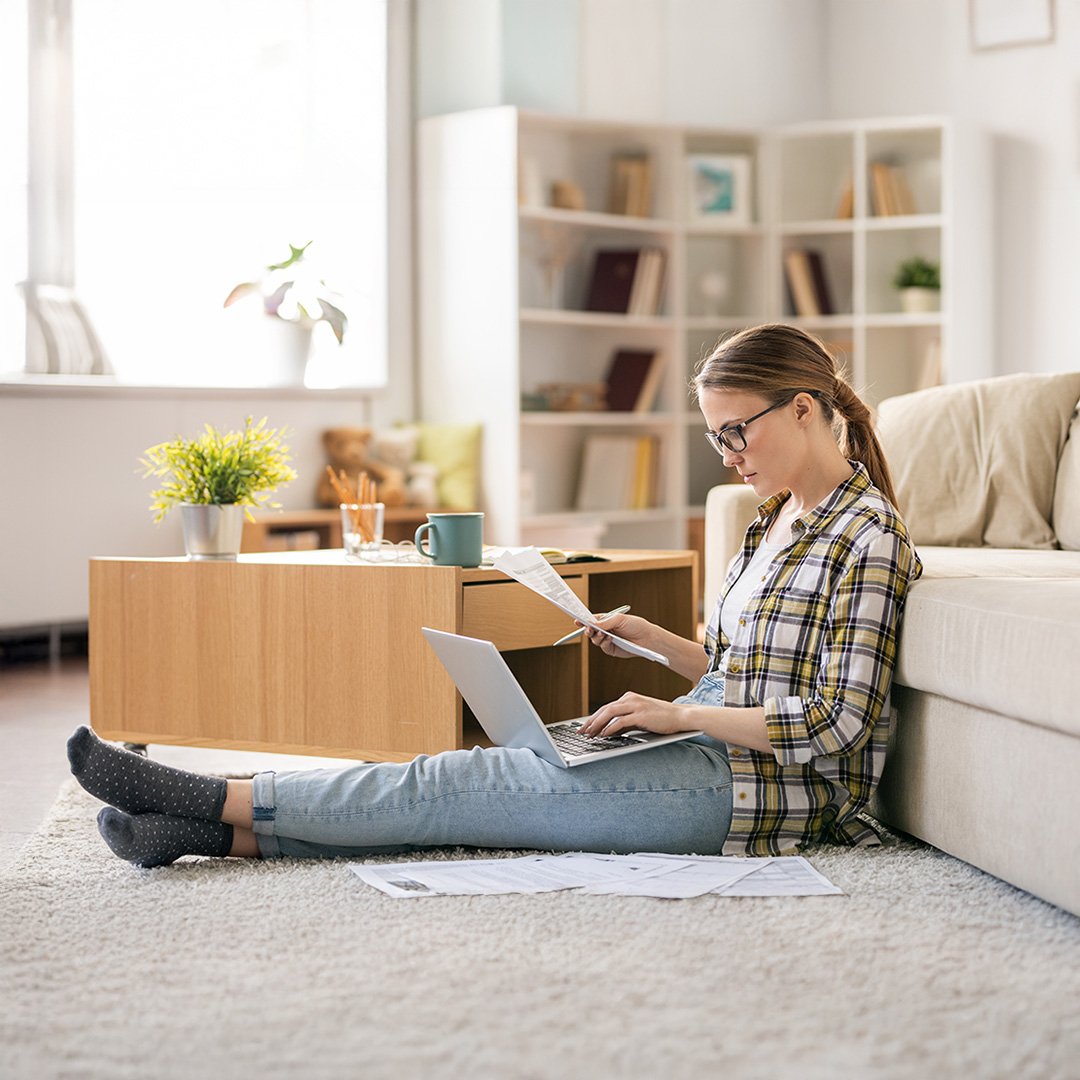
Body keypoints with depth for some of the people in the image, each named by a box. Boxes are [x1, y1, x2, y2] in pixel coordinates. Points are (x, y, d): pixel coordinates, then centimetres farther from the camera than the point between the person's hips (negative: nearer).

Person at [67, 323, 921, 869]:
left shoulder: (868, 536, -13)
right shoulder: (779, 517, 17)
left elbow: (837, 723, -19)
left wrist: (682, 715, -17)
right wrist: (649, 639, 7)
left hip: (759, 790, -9)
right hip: (718, 757, 9)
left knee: (453, 786, -12)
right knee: (464, 784, -7)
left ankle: (222, 801, -7)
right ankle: (226, 833, -12)